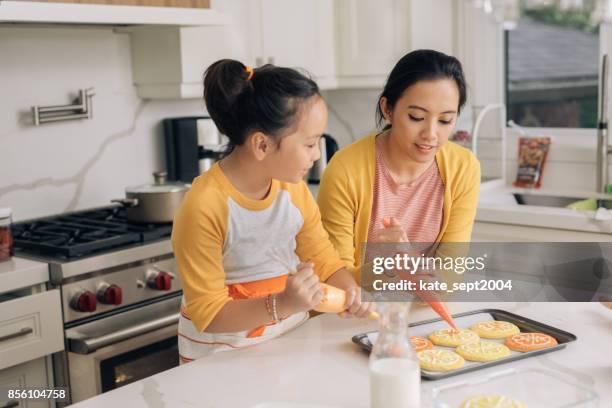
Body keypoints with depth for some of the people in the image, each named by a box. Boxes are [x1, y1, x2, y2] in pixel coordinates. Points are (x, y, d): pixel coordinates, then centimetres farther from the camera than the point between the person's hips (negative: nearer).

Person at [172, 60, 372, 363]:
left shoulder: (293, 188, -3)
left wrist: (350, 291, -15)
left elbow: (323, 258, 5)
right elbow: (208, 315, -21)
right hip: (222, 353, -3)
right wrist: (282, 304, -34)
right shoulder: (203, 207, -23)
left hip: (290, 339, 4)